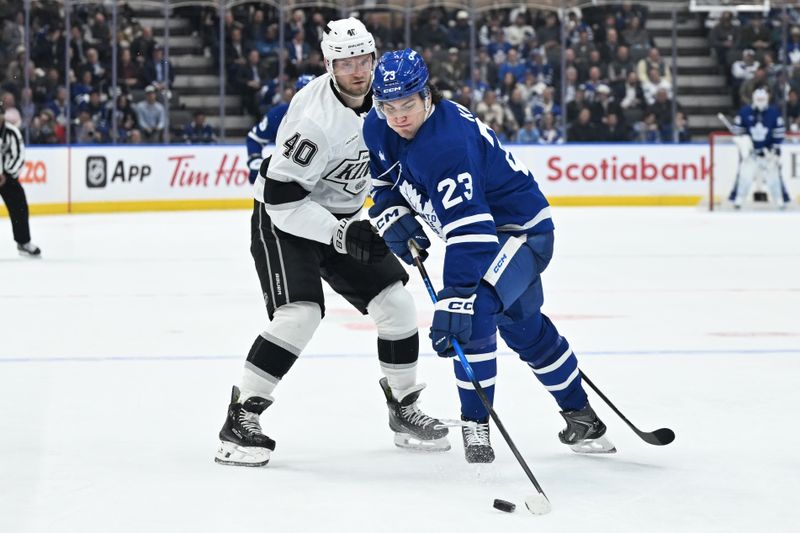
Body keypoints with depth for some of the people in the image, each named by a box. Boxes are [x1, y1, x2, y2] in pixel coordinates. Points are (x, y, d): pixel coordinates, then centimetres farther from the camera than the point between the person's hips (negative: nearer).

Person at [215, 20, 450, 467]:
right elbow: (281, 193, -29)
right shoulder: (318, 116, -29)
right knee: (300, 314, -24)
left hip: (342, 220, 8)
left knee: (396, 303, 3)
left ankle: (404, 409, 20)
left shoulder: (378, 97, -4)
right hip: (284, 221, -8)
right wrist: (339, 233, -32)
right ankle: (242, 417, -15)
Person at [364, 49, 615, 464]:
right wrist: (394, 220, -7)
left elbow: (469, 232, -42)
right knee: (524, 328, 21)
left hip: (520, 228, -10)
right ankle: (580, 416, 39)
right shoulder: (379, 129, -9)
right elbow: (386, 183, 13)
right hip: (482, 227, 10)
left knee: (472, 311, -29)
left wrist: (453, 302, -48)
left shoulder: (449, 142, -35)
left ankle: (476, 423, -16)